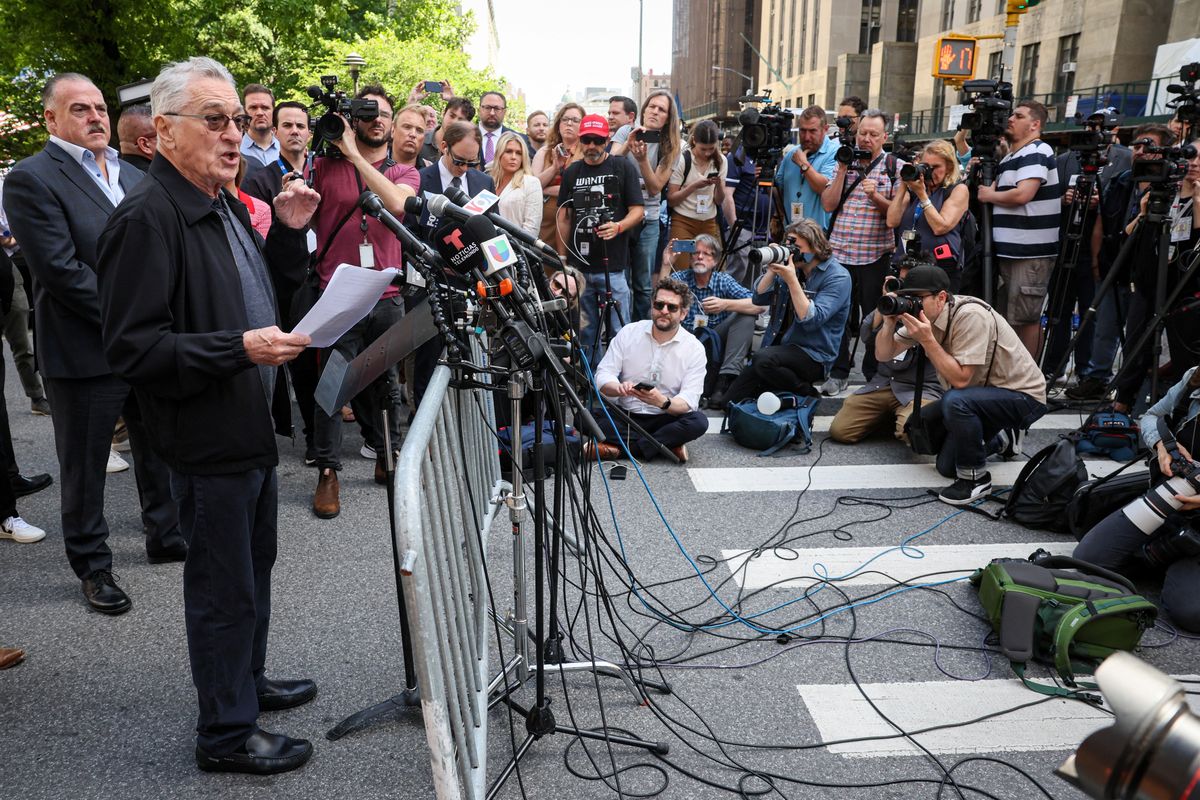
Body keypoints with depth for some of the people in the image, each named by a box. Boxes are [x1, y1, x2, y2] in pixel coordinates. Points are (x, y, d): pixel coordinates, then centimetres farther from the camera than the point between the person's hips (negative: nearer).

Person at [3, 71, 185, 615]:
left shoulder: (133, 177, 12)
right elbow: (61, 271, -18)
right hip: (85, 353, -6)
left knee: (160, 449, 18)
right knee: (84, 467, 9)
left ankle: (166, 535, 37)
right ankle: (92, 566, 25)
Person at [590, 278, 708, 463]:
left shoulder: (694, 348, -6)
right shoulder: (628, 333, -2)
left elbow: (689, 401, -15)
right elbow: (603, 376, -7)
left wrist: (663, 402, -37)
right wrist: (620, 388, -32)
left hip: (666, 419, -1)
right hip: (624, 415, 1)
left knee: (698, 422, -30)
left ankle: (620, 448, -22)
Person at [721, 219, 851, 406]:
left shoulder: (837, 277, -12)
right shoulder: (792, 266, 7)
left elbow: (811, 320, -24)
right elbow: (758, 299, 5)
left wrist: (791, 280, -26)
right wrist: (772, 270, -10)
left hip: (813, 355, -6)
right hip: (779, 347, 6)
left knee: (763, 359, -36)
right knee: (730, 400, -2)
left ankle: (805, 393, -11)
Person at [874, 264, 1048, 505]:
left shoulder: (970, 316, -28)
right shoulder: (921, 315, -5)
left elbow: (960, 379, -31)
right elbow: (883, 354, -4)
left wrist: (926, 339, -34)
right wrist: (889, 323, -21)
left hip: (1023, 395, -8)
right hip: (980, 393, 8)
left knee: (955, 401, -35)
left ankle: (975, 477, -13)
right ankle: (999, 439, 31)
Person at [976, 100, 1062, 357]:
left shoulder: (1037, 152, -8)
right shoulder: (1009, 158, 21)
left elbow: (1022, 195, -20)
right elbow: (1001, 194, 22)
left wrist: (988, 195, -5)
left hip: (1030, 253, -9)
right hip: (1009, 250, 9)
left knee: (1025, 318, -5)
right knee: (1007, 317, 14)